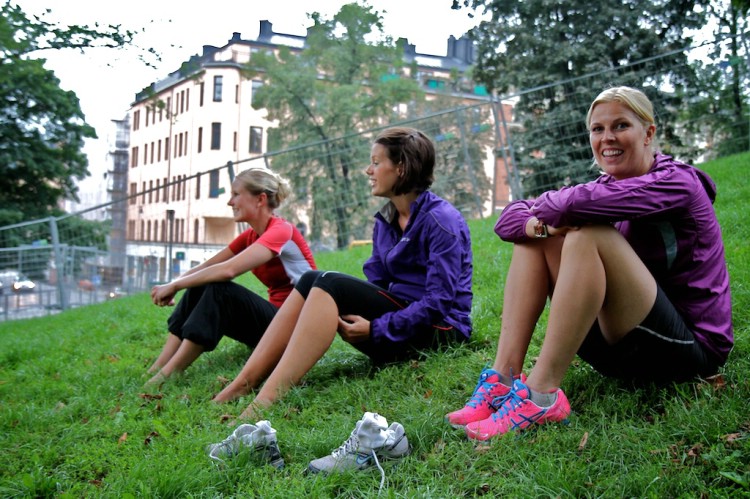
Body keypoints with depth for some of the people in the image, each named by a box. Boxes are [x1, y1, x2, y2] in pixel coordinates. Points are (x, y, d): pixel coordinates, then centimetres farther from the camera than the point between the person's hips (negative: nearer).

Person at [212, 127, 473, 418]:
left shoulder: (440, 219, -12)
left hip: (438, 332, -8)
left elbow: (441, 302, -18)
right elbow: (376, 285, 12)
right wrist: (362, 318, -10)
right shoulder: (385, 221, 14)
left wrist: (375, 329, -20)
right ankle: (242, 385, -19)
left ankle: (265, 402, -36)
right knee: (311, 281, -10)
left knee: (332, 284, -25)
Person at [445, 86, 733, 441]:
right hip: (622, 347, 7)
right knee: (532, 234, -3)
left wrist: (546, 207, -9)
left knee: (589, 234, -29)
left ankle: (541, 394, -29)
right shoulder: (605, 186, 8)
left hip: (690, 348, -7)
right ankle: (503, 377, -15)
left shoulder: (677, 182, -12)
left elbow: (580, 203, -31)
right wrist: (541, 224, -22)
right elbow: (508, 220, 0)